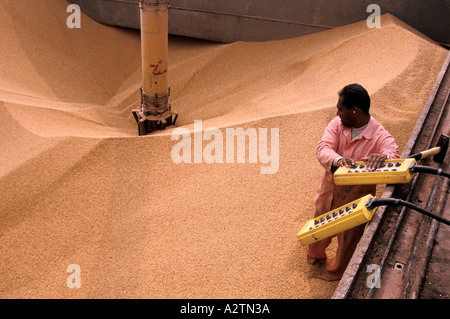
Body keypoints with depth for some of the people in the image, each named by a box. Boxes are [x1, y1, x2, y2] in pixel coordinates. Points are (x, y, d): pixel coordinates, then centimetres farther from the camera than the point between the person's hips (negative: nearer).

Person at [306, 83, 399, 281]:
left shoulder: (380, 137, -21)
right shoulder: (337, 125, -10)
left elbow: (394, 156, -37)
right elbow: (323, 148, -23)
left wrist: (383, 157, -61)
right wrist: (337, 160, -45)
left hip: (355, 200, -4)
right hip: (329, 191, 4)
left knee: (348, 238, 18)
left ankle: (336, 272, 47)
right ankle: (315, 256, 60)